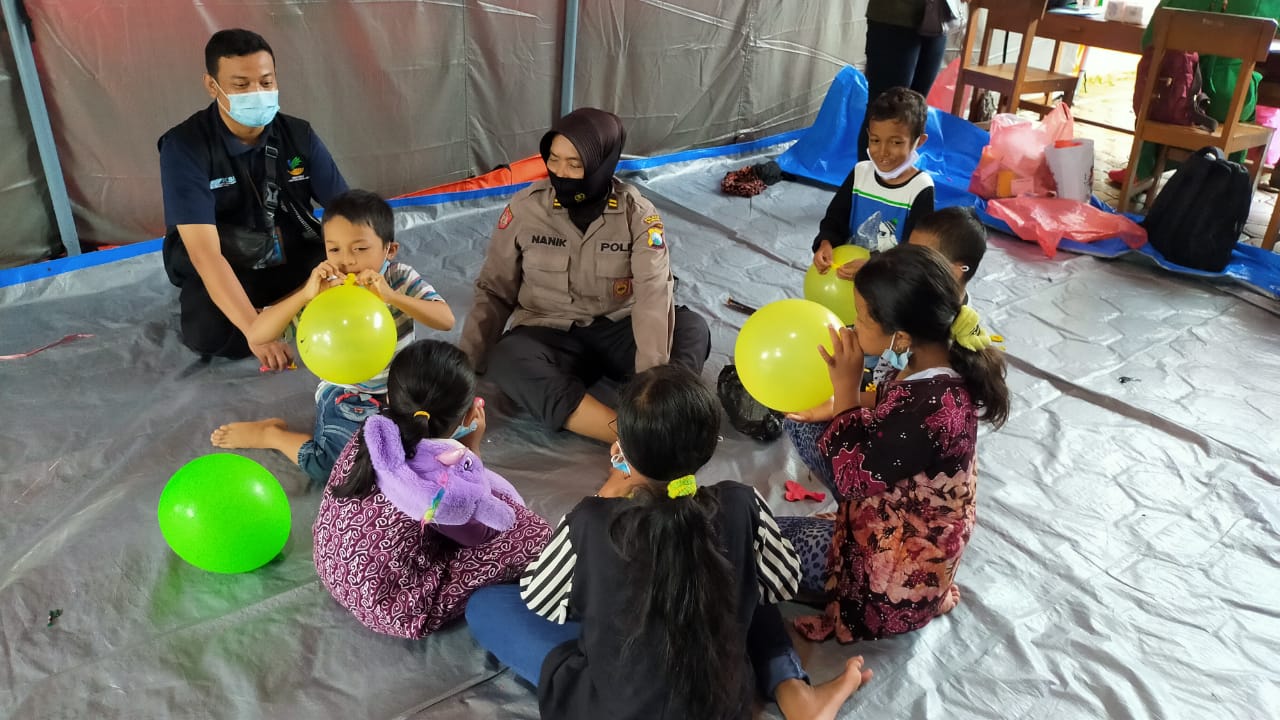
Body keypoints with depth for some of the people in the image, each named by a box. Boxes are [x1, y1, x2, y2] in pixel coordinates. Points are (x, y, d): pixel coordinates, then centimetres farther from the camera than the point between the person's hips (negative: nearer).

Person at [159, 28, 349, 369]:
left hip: (295, 262, 3)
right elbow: (205, 252, -30)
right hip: (224, 274, -3)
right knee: (208, 333, -34)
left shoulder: (299, 135, -7)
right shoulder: (184, 147, -20)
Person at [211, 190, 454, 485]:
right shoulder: (324, 291, -17)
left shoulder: (401, 278, -14)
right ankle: (271, 433, 6)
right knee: (333, 468, -20)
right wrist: (306, 295, -38)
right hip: (345, 391, -1)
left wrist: (392, 296, -40)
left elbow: (446, 320, -27)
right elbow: (256, 336, -24)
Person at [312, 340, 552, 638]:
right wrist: (472, 448, -7)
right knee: (533, 532, -8)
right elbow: (479, 535, -8)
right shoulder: (447, 485, -31)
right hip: (397, 609, -7)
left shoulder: (373, 433, -14)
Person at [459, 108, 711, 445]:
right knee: (505, 360, -34)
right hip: (549, 337, 0)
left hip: (617, 332, 0)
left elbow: (654, 295, -24)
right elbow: (494, 291, 1)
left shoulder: (637, 214, -11)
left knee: (692, 329, -27)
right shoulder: (525, 207, -7)